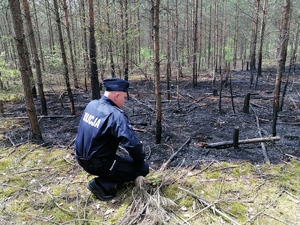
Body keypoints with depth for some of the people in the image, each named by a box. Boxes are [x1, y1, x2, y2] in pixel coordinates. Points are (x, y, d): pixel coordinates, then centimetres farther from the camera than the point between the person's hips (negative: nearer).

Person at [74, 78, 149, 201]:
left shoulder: (91, 105, 0)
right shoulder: (115, 115, -25)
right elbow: (132, 144, -30)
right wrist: (141, 159, -8)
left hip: (81, 158, 8)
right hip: (97, 164, -8)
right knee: (143, 168, -1)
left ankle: (103, 180, 21)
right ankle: (101, 184, -5)